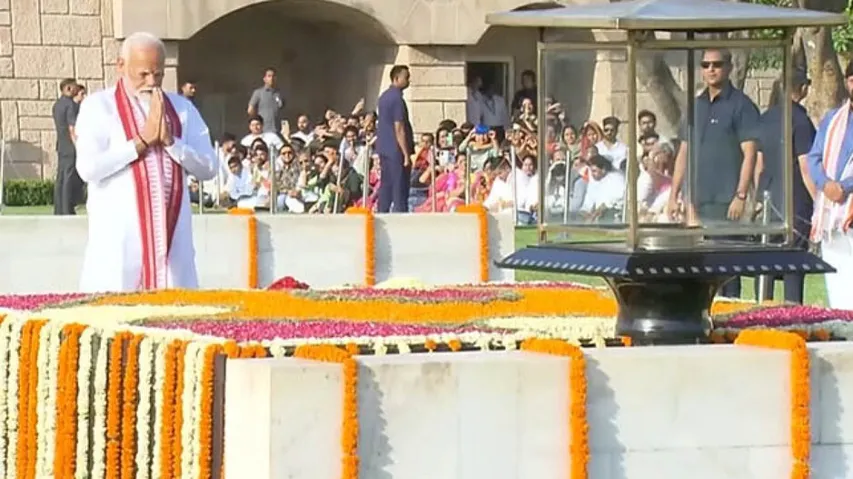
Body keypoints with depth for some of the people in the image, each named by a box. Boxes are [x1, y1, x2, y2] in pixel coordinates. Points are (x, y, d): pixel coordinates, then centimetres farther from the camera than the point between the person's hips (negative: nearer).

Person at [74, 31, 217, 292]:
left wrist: (170, 140, -8)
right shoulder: (98, 106, 2)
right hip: (118, 240, -3)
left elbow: (208, 168, 7)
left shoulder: (182, 109, 14)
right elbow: (88, 168, -11)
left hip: (170, 237, 3)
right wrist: (143, 140, -10)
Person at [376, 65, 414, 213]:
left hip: (384, 149, 9)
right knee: (400, 188, -7)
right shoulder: (397, 98, -16)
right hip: (396, 150, -9)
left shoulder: (384, 96, 13)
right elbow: (399, 129, -20)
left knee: (386, 185, 11)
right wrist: (407, 155, -18)